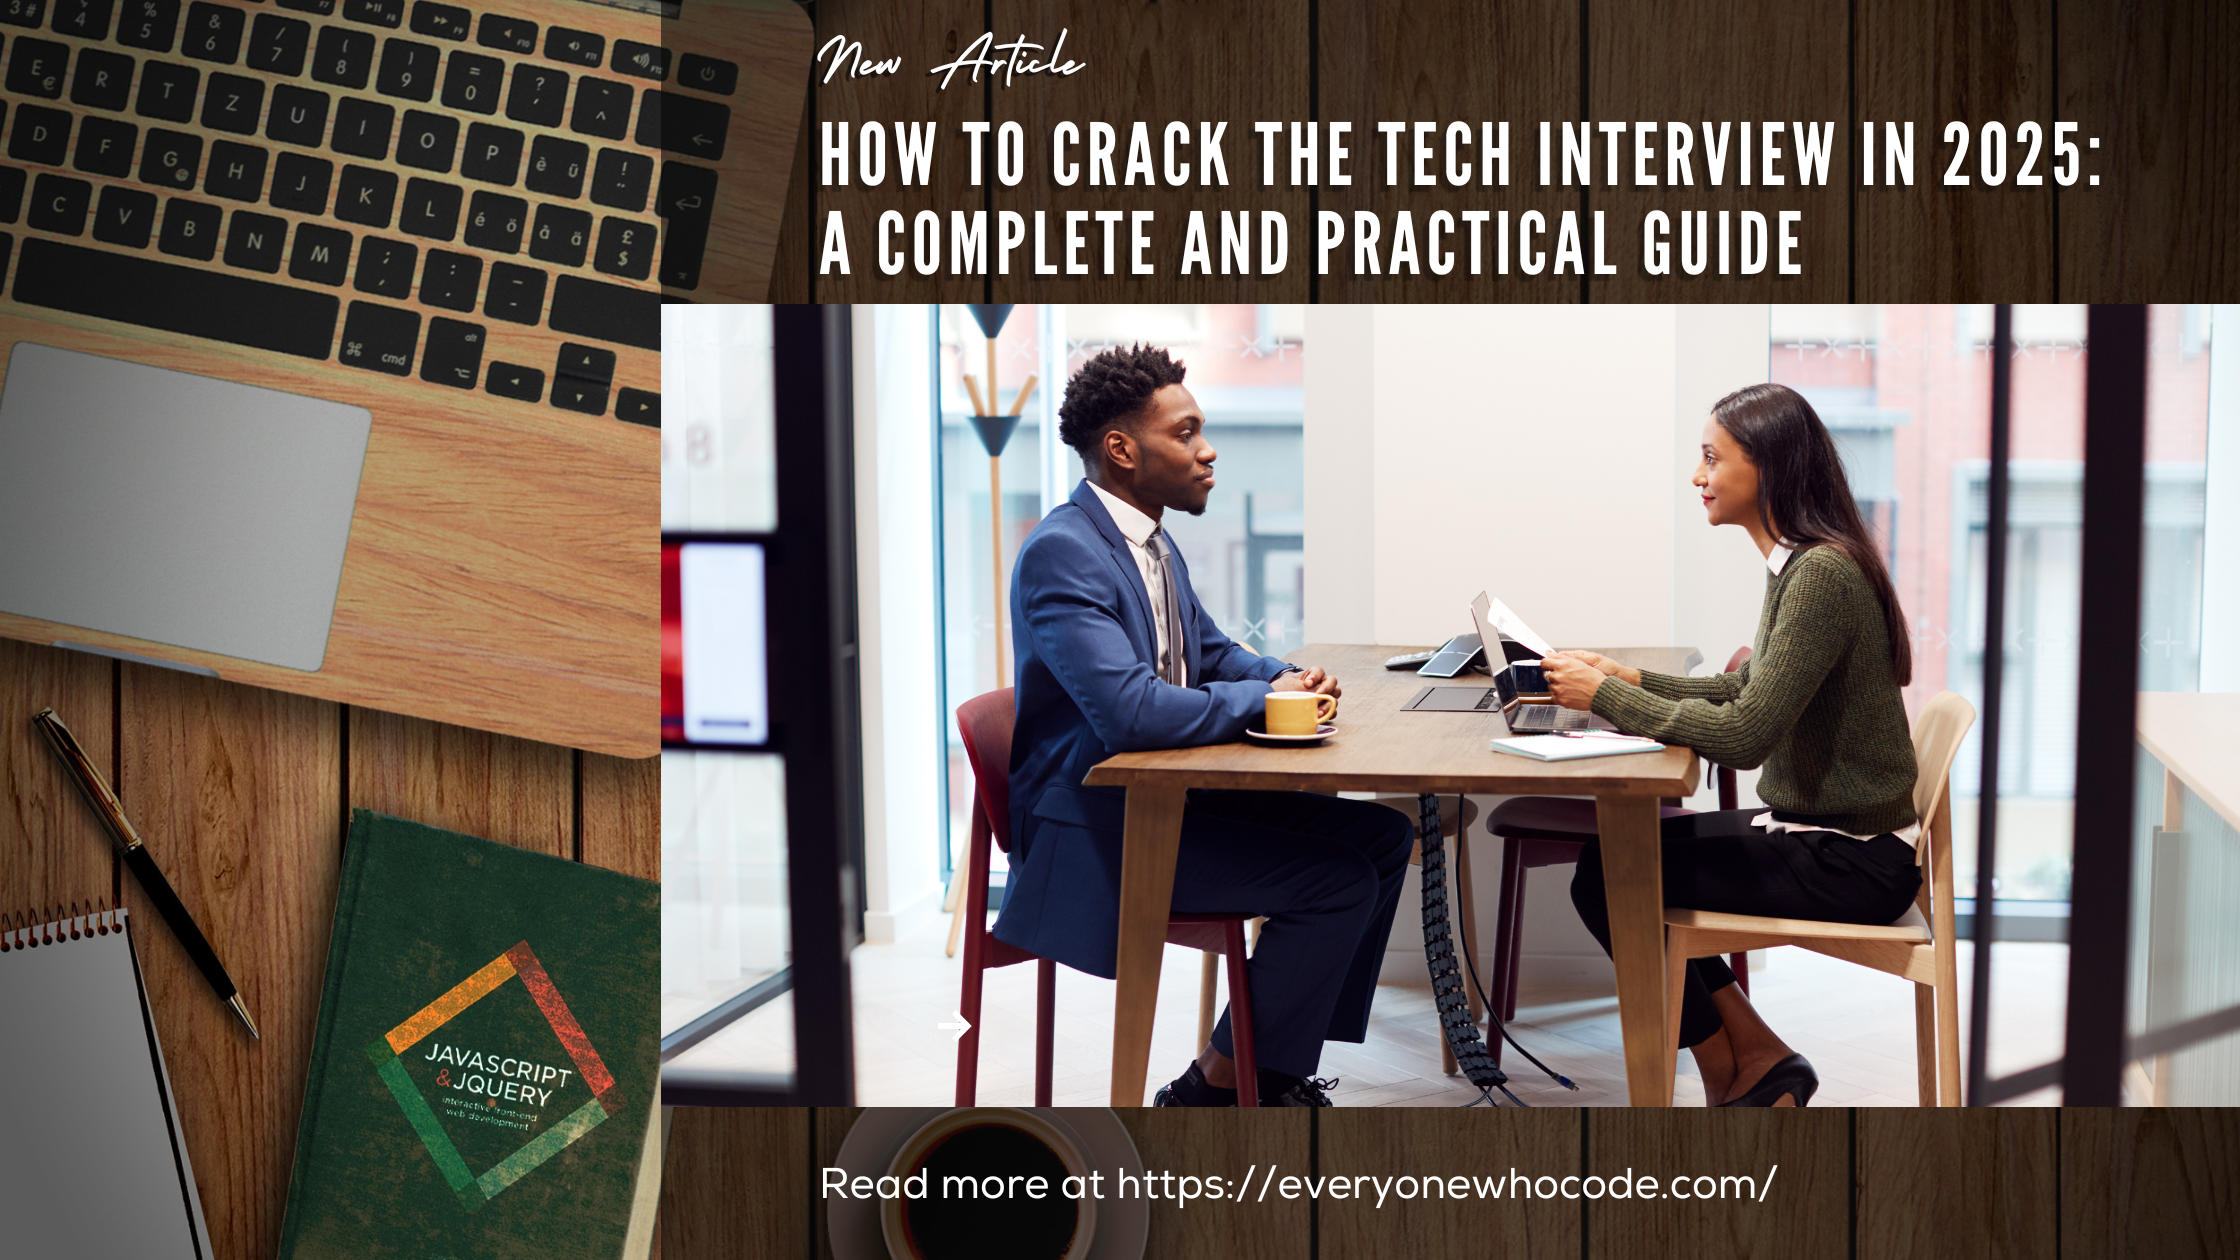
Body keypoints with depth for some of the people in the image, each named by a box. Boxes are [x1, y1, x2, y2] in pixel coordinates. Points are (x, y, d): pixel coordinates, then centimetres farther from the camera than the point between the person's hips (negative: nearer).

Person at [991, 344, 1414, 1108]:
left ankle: (1284, 1063, 13)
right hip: (1092, 825, -10)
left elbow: (1213, 653, 22)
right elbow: (1131, 711, -31)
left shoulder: (1150, 539, 11)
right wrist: (1265, 698, -18)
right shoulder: (1062, 552, -20)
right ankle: (1215, 1088, -1)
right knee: (1337, 881, -18)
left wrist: (1292, 679, 0)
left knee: (1382, 834, 7)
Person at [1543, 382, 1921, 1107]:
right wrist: (1631, 681, 4)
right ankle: (1757, 1058, 14)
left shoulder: (1822, 575, -23)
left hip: (1848, 861, -10)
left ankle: (1736, 1072, 11)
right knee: (1614, 848, 8)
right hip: (1814, 830, 10)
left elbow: (1744, 734, -27)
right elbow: (1744, 690, 16)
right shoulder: (1797, 564, 8)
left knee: (1607, 878, -9)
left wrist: (1607, 697, -19)